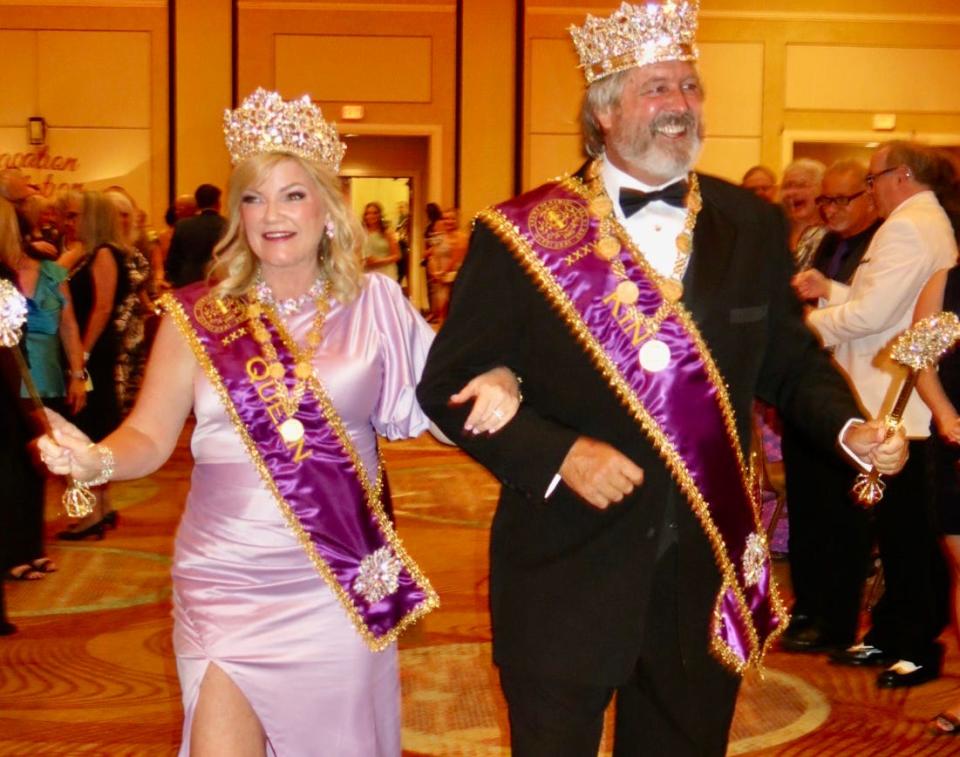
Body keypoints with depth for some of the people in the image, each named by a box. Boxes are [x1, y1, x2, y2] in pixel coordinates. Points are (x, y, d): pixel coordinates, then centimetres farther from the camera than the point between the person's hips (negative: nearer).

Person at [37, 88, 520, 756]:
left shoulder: (375, 304, -1)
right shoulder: (196, 314, -1)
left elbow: (443, 397, 5)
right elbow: (151, 436, 0)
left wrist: (495, 383, -16)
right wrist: (96, 460, -21)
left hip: (342, 584, 1)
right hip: (228, 582, 0)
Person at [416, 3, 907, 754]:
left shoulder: (753, 227, 4)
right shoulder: (525, 233, -7)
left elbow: (791, 361, 12)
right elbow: (451, 384, -5)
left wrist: (850, 426, -9)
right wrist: (555, 454, -19)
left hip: (705, 577, 3)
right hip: (565, 577, -3)